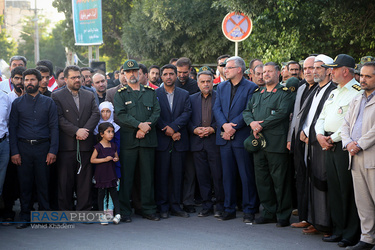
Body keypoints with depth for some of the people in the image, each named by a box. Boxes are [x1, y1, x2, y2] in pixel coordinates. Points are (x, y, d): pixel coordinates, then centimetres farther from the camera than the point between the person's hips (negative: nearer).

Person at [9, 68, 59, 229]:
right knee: (25, 184, 3)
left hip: (43, 147, 0)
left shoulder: (48, 102, 8)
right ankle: (25, 217, 11)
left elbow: (54, 127, 5)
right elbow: (12, 128, 6)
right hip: (23, 147, 0)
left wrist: (53, 150, -5)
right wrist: (14, 152, -4)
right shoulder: (17, 103, 9)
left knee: (43, 183, 2)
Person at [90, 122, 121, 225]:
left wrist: (116, 159, -4)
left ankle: (117, 214, 2)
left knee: (114, 193, 2)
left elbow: (116, 156, 20)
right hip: (101, 174, -4)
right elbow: (92, 160, -11)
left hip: (111, 173, 4)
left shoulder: (113, 146, 7)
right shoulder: (98, 147, -10)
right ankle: (101, 215, 11)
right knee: (101, 194, 4)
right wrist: (105, 159, -19)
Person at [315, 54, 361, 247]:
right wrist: (320, 135, 3)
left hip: (344, 145, -8)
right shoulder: (334, 93, 19)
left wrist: (333, 138, -14)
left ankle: (351, 234, 4)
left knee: (348, 189, -4)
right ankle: (338, 230, 20)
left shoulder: (358, 92, -9)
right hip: (329, 145, 8)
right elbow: (321, 117, 21)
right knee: (334, 188, 11)